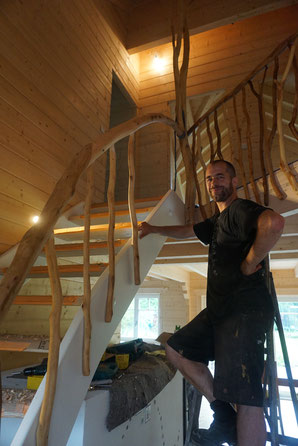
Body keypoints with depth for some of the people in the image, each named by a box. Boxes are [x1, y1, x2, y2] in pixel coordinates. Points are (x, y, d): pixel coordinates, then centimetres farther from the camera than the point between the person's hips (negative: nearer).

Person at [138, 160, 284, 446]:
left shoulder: (240, 209, -9)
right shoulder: (217, 221, 21)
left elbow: (274, 222, -32)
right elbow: (185, 231, 37)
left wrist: (249, 263, -21)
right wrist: (154, 229, 44)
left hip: (245, 312, -10)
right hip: (218, 310, 10)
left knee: (245, 397, -10)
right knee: (176, 349, 12)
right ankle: (224, 415, 15)